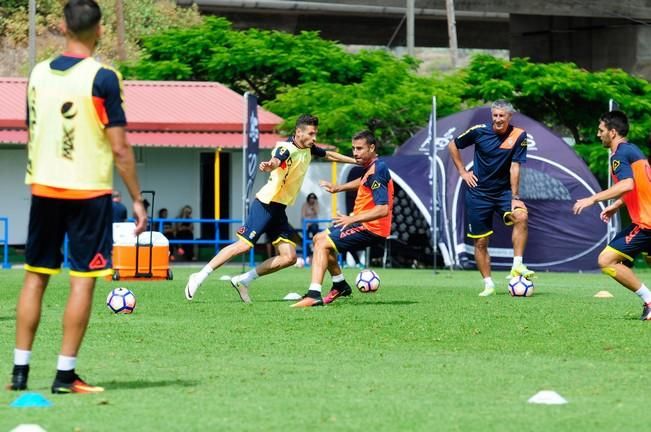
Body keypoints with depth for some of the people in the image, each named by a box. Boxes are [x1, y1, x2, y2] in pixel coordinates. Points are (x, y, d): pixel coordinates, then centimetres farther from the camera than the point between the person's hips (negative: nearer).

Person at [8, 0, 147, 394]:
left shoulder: (39, 74, 6)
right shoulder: (102, 78, -11)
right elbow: (119, 148, -11)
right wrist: (137, 200, -5)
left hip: (43, 187, 5)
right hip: (88, 190, -5)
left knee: (35, 277, 10)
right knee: (83, 280, 0)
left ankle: (20, 370, 9)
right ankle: (65, 374, -3)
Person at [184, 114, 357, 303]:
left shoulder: (308, 149, 8)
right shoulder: (286, 148, -18)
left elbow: (329, 155, 27)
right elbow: (275, 162, -40)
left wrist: (356, 161, 31)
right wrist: (268, 166, -63)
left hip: (279, 210, 9)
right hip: (266, 204, -9)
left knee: (289, 257, -1)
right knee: (243, 245, -15)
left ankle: (243, 280, 6)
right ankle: (199, 277, -7)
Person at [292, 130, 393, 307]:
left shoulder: (377, 172, -21)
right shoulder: (371, 168, 9)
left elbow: (383, 209, -30)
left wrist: (353, 219, -31)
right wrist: (338, 188, 29)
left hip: (371, 229, -10)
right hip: (362, 224, 10)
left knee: (322, 244, -20)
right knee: (319, 238, 21)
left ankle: (314, 295, -29)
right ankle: (340, 286, 28)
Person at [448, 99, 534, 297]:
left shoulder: (519, 136, -10)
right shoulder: (479, 131, -7)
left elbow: (515, 167, -13)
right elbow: (453, 145, 7)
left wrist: (515, 197, -18)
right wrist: (462, 172, 2)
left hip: (504, 191, -1)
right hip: (479, 193, 1)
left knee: (521, 216, -29)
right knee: (480, 242, 1)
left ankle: (517, 266, -24)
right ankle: (488, 284, 13)